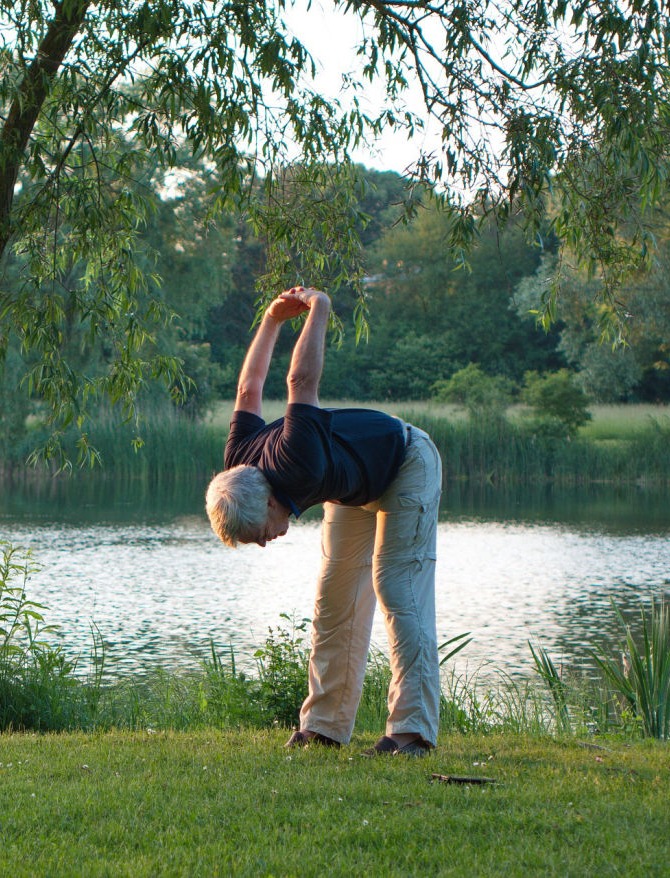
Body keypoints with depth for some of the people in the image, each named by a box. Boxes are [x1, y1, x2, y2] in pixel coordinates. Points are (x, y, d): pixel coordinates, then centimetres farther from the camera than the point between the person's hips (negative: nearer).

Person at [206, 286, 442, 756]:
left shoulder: (296, 465, -42)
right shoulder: (238, 465, -19)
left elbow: (302, 381, -37)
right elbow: (249, 390, -2)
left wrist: (318, 310, -23)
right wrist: (272, 319, 3)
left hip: (407, 465, -8)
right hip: (355, 487, 8)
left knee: (398, 591, -18)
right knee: (335, 601, 3)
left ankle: (413, 730, -22)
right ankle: (325, 726, 6)